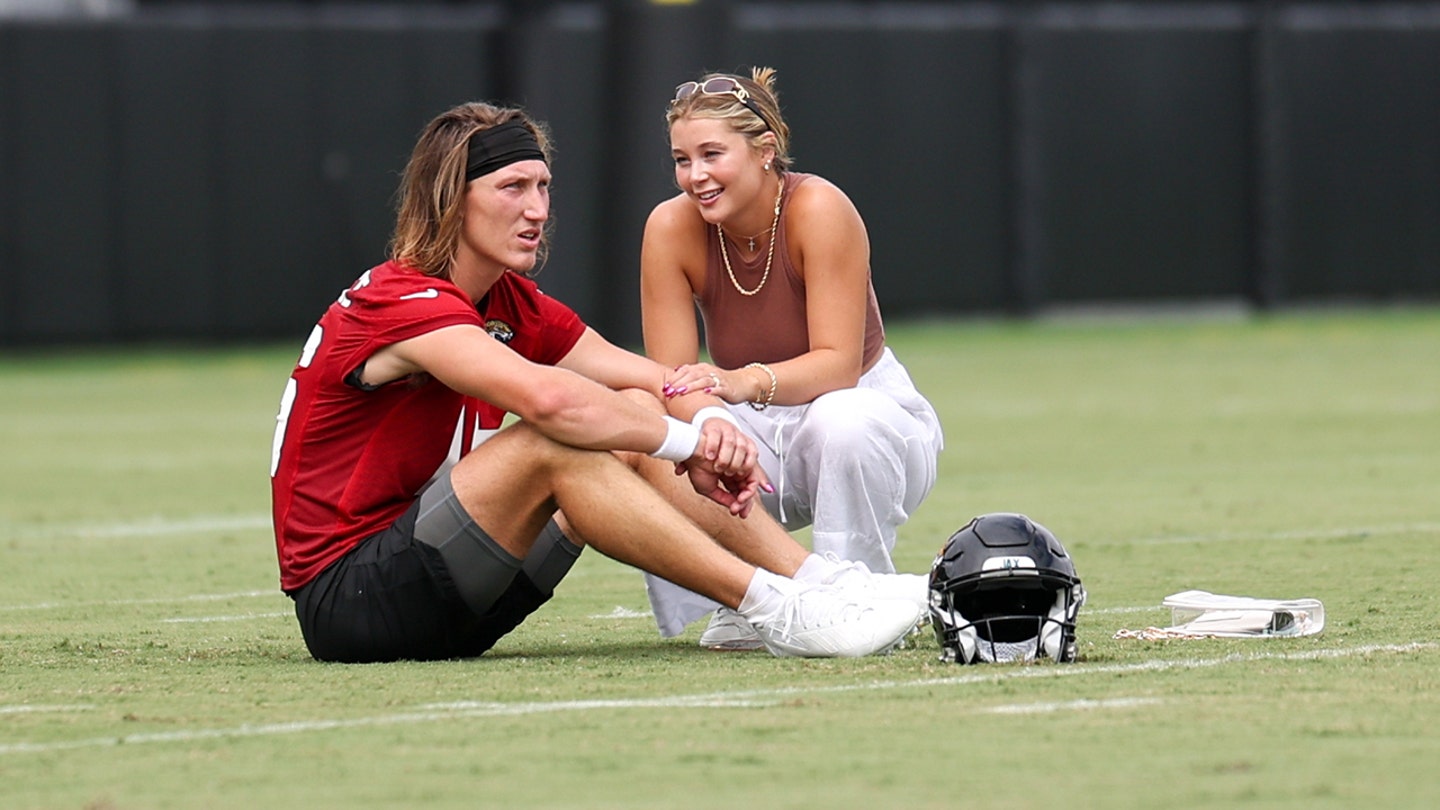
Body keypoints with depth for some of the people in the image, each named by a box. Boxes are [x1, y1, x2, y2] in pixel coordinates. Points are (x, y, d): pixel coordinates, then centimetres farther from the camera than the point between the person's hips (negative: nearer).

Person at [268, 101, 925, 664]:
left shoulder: (513, 305, 10)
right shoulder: (403, 305, -19)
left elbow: (655, 381, 6)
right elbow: (550, 400, -34)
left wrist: (709, 422, -17)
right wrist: (687, 444, -23)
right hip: (345, 601, -9)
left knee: (633, 427, 0)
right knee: (551, 446, -28)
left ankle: (821, 583, -8)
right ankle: (778, 611, -29)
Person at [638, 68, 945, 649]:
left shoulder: (819, 210, -23)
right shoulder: (671, 228, -13)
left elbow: (839, 363, -30)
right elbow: (670, 378, -14)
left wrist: (746, 383, -50)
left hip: (868, 411, -3)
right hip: (756, 434, 3)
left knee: (841, 421, -39)